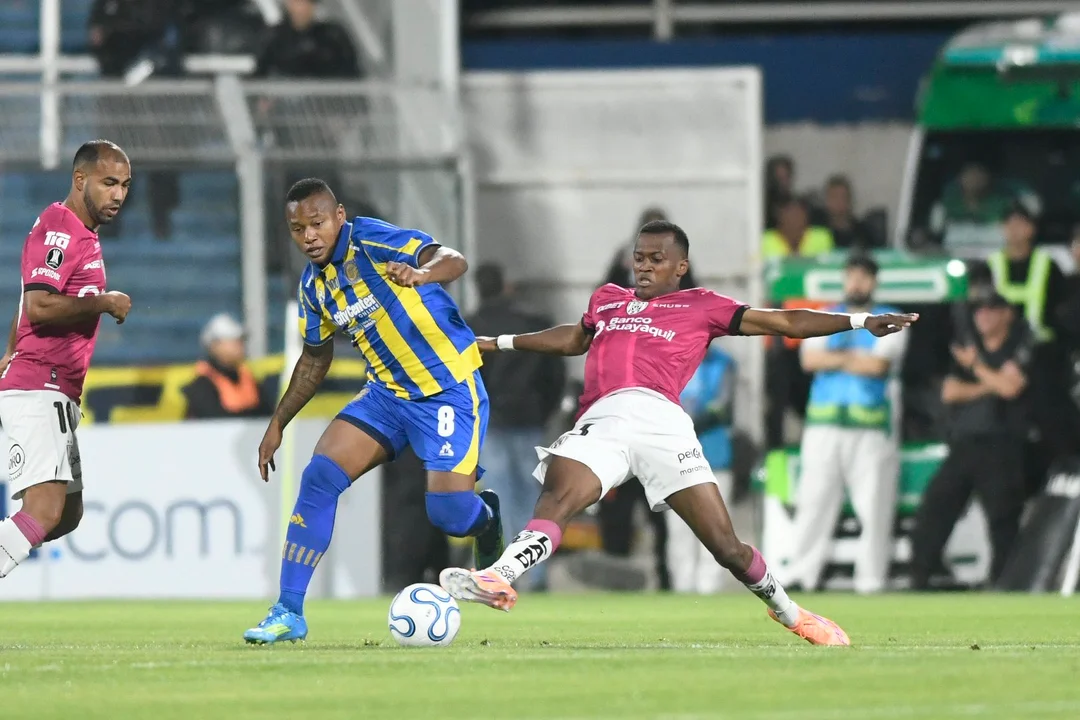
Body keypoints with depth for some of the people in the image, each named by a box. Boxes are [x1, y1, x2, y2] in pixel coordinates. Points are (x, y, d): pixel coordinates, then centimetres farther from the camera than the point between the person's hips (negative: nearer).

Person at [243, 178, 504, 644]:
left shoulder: (373, 241, -18)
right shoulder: (313, 285, 3)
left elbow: (454, 261, -32)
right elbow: (315, 358, 19)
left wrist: (420, 273, -54)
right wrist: (278, 423, 16)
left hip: (448, 387, -6)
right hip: (387, 392, 6)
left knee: (448, 514, -15)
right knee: (319, 476, -11)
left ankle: (486, 518, 25)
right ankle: (288, 613, -7)